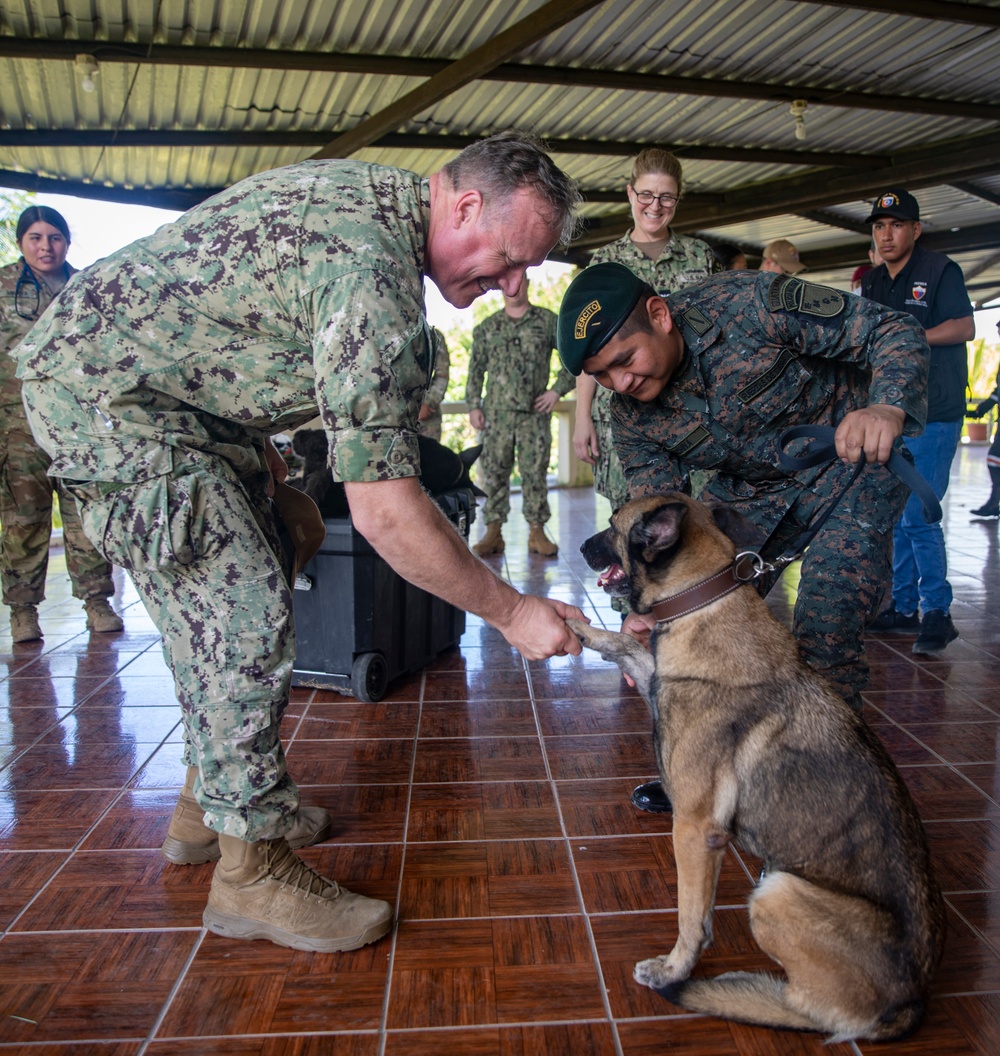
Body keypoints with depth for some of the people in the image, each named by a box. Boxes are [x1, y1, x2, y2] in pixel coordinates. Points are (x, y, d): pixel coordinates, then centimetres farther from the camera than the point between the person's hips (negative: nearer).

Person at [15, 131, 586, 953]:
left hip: (185, 392, 10)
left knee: (233, 595, 12)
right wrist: (512, 613, -22)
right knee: (243, 610, -15)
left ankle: (211, 804, 26)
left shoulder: (370, 193, 4)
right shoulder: (374, 266, -28)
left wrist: (256, 443, 18)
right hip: (103, 391, -10)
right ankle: (251, 869, -1)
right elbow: (383, 507, -32)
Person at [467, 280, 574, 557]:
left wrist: (557, 390, -1)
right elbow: (475, 369, 12)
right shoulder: (487, 327, 12)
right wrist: (473, 405, 4)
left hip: (535, 412, -1)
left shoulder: (548, 321, 6)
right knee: (494, 471, 1)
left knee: (535, 471, 0)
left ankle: (537, 531, 8)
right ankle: (493, 531, 7)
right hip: (497, 412, 2)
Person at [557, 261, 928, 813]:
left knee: (823, 638, -16)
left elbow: (895, 331, -23)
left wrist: (888, 406, -45)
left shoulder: (750, 302, -30)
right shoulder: (632, 415, -13)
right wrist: (642, 605, -29)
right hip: (751, 487, 5)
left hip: (852, 462, -5)